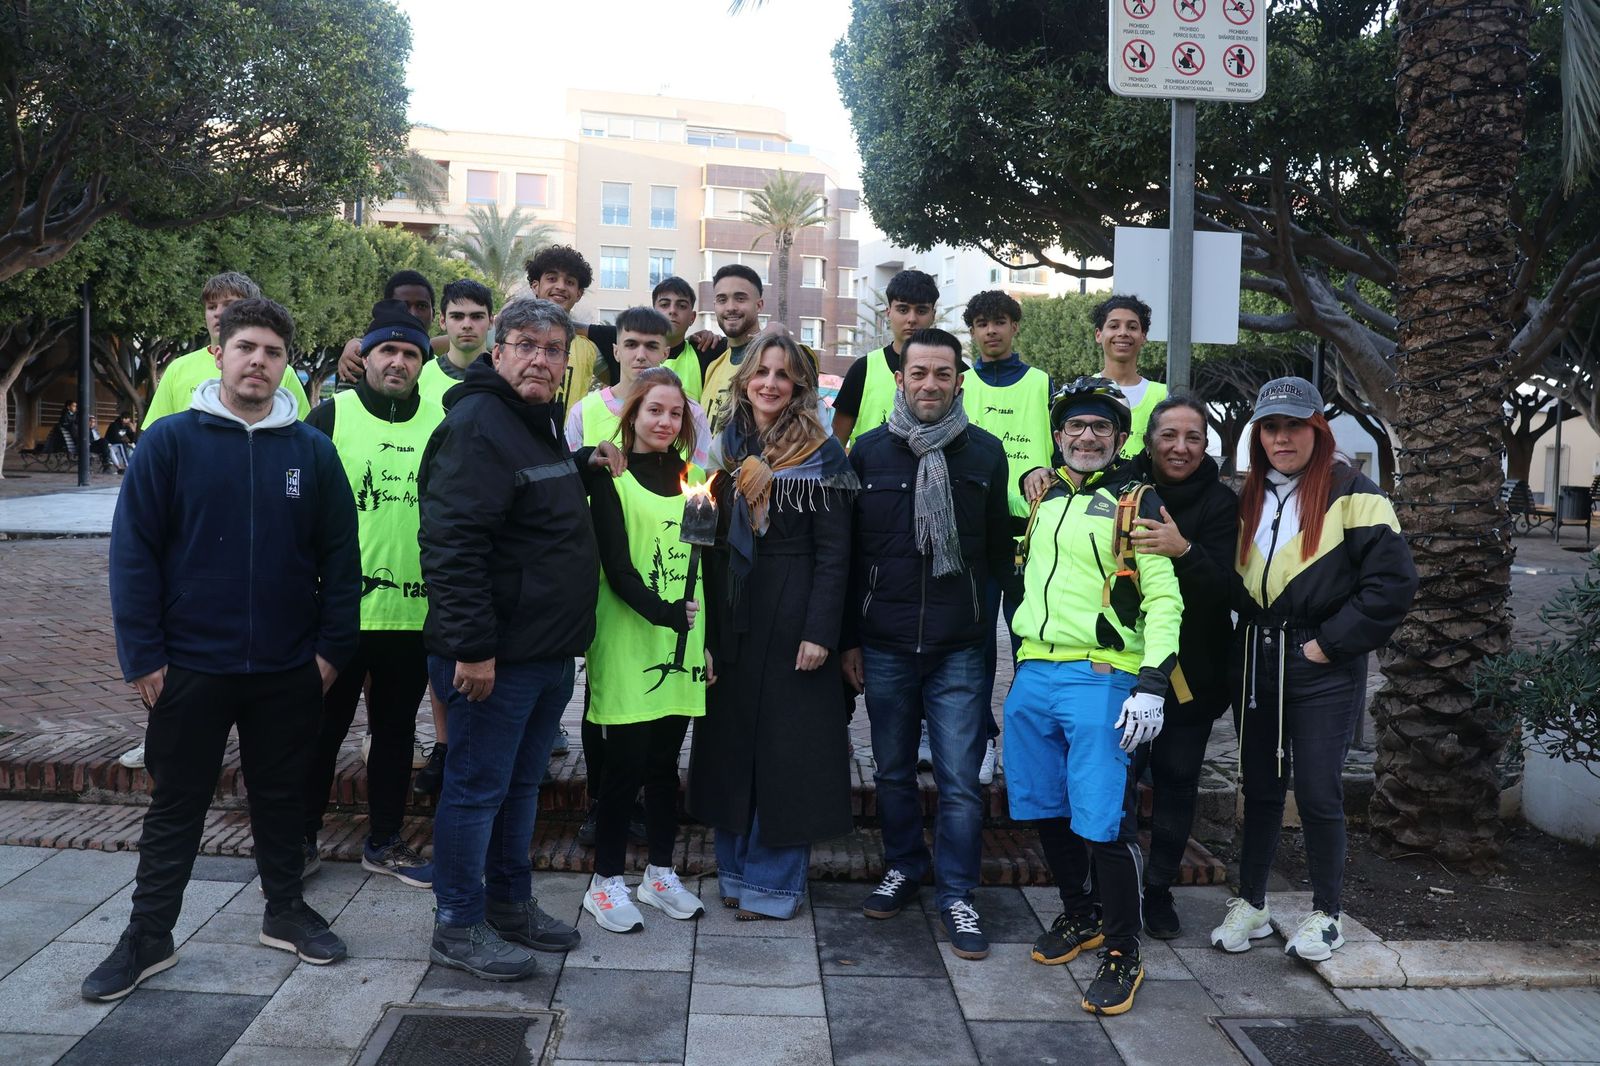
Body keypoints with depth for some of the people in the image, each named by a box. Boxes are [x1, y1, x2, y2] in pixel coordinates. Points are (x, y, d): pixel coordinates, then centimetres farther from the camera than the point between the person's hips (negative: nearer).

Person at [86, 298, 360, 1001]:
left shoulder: (313, 450, 1)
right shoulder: (172, 441, -4)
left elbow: (340, 557, 3)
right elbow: (133, 553, -5)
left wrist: (332, 647, -1)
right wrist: (142, 655, -8)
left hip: (289, 670, 2)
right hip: (191, 666, -1)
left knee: (281, 796, 15)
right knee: (176, 804, 11)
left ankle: (286, 910, 32)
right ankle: (148, 938, 25)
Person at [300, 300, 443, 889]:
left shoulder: (440, 424, 6)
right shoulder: (331, 415, -2)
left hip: (414, 613, 3)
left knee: (396, 730, 14)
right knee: (323, 727, 9)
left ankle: (384, 841, 28)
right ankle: (303, 840, 24)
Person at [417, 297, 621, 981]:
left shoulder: (542, 424, 14)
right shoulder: (477, 425, -17)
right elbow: (452, 543, -24)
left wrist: (585, 468, 14)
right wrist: (473, 646, -26)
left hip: (549, 652, 10)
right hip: (495, 656, -9)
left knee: (521, 782, 19)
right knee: (477, 787, 3)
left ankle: (511, 903, 34)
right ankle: (458, 928, 18)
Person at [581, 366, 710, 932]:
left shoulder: (692, 477, 13)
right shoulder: (613, 481, -4)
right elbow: (616, 567, -13)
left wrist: (709, 637, 10)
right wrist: (659, 610, -26)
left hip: (682, 651, 5)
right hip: (627, 651, -5)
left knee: (665, 763, 12)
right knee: (625, 765, 0)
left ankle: (660, 874, 26)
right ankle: (606, 882, 15)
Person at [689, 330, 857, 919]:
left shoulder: (820, 454, -4)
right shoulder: (723, 446, 9)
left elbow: (834, 551, -8)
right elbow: (708, 535, 9)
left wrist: (820, 630, -15)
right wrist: (704, 621, 3)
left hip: (792, 619, -5)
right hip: (730, 616, 5)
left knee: (787, 745, 2)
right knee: (729, 741, 11)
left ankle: (773, 880, 15)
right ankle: (735, 870, 25)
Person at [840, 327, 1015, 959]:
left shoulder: (985, 452, 3)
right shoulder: (869, 451, 3)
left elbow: (1000, 549, 7)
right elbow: (848, 551, 5)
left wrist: (1002, 629, 4)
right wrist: (848, 639, 3)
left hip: (960, 650, -1)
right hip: (884, 646, 1)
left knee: (960, 781, 0)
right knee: (894, 771, 14)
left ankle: (956, 896, 16)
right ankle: (903, 868, 34)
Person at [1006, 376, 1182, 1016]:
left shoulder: (1137, 503, -2)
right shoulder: (1043, 498, 16)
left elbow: (1163, 597, -9)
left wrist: (1152, 683, -18)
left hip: (1101, 678, -6)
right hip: (1033, 675, 6)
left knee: (1102, 819, -7)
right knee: (1044, 808, 13)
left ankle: (1123, 953, 10)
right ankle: (1079, 916, 34)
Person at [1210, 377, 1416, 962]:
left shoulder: (1351, 493, -8)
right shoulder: (1249, 500, 11)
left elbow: (1394, 580, -15)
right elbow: (1231, 582, 18)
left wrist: (1329, 643, -15)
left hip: (1323, 671, -5)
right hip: (1255, 664, 5)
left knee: (1318, 793, 2)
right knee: (1259, 787, 13)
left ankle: (1325, 915, 19)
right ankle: (1250, 904, 25)